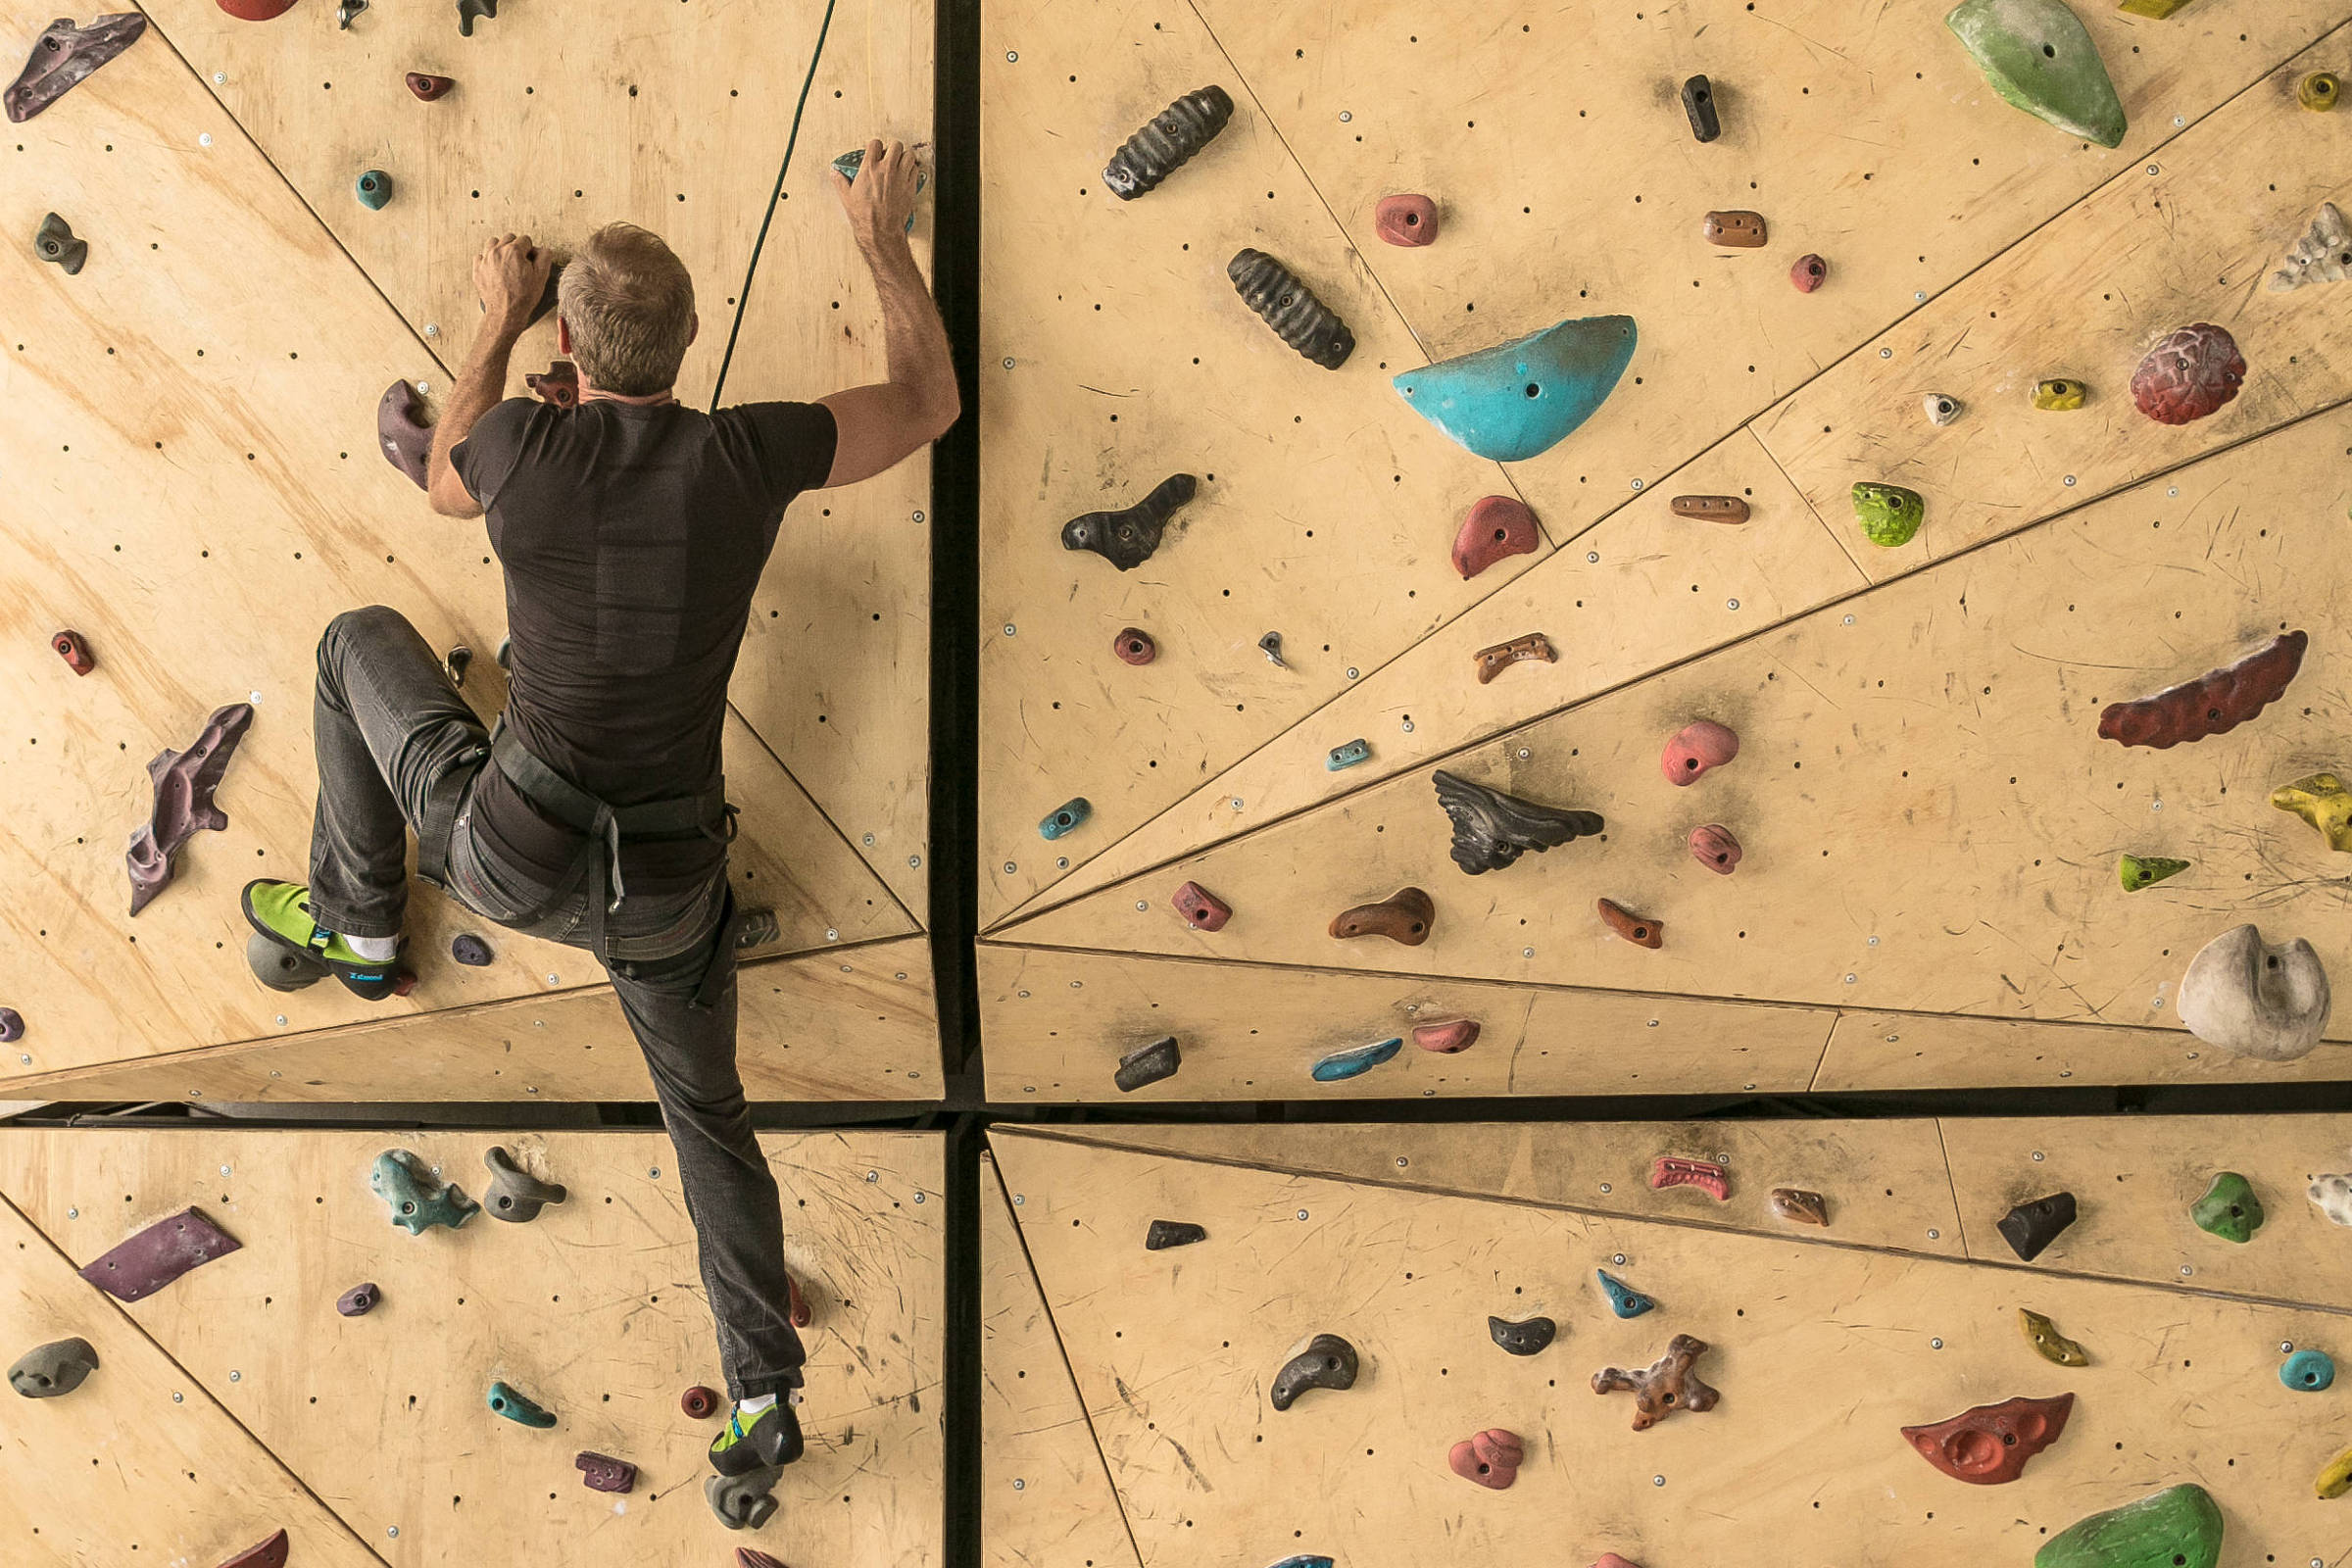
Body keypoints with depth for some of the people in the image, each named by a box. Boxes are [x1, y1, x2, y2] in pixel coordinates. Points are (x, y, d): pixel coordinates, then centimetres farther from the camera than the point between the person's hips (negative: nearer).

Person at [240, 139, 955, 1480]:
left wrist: (499, 319, 24)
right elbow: (931, 403, 6)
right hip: (666, 892, 1)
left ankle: (357, 919, 39)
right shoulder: (750, 455, -12)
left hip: (511, 855, -1)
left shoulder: (529, 443, -13)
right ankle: (763, 1393, 19)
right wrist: (885, 242, 18)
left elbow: (444, 486, 14)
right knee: (706, 1108, 26)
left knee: (362, 643, 24)